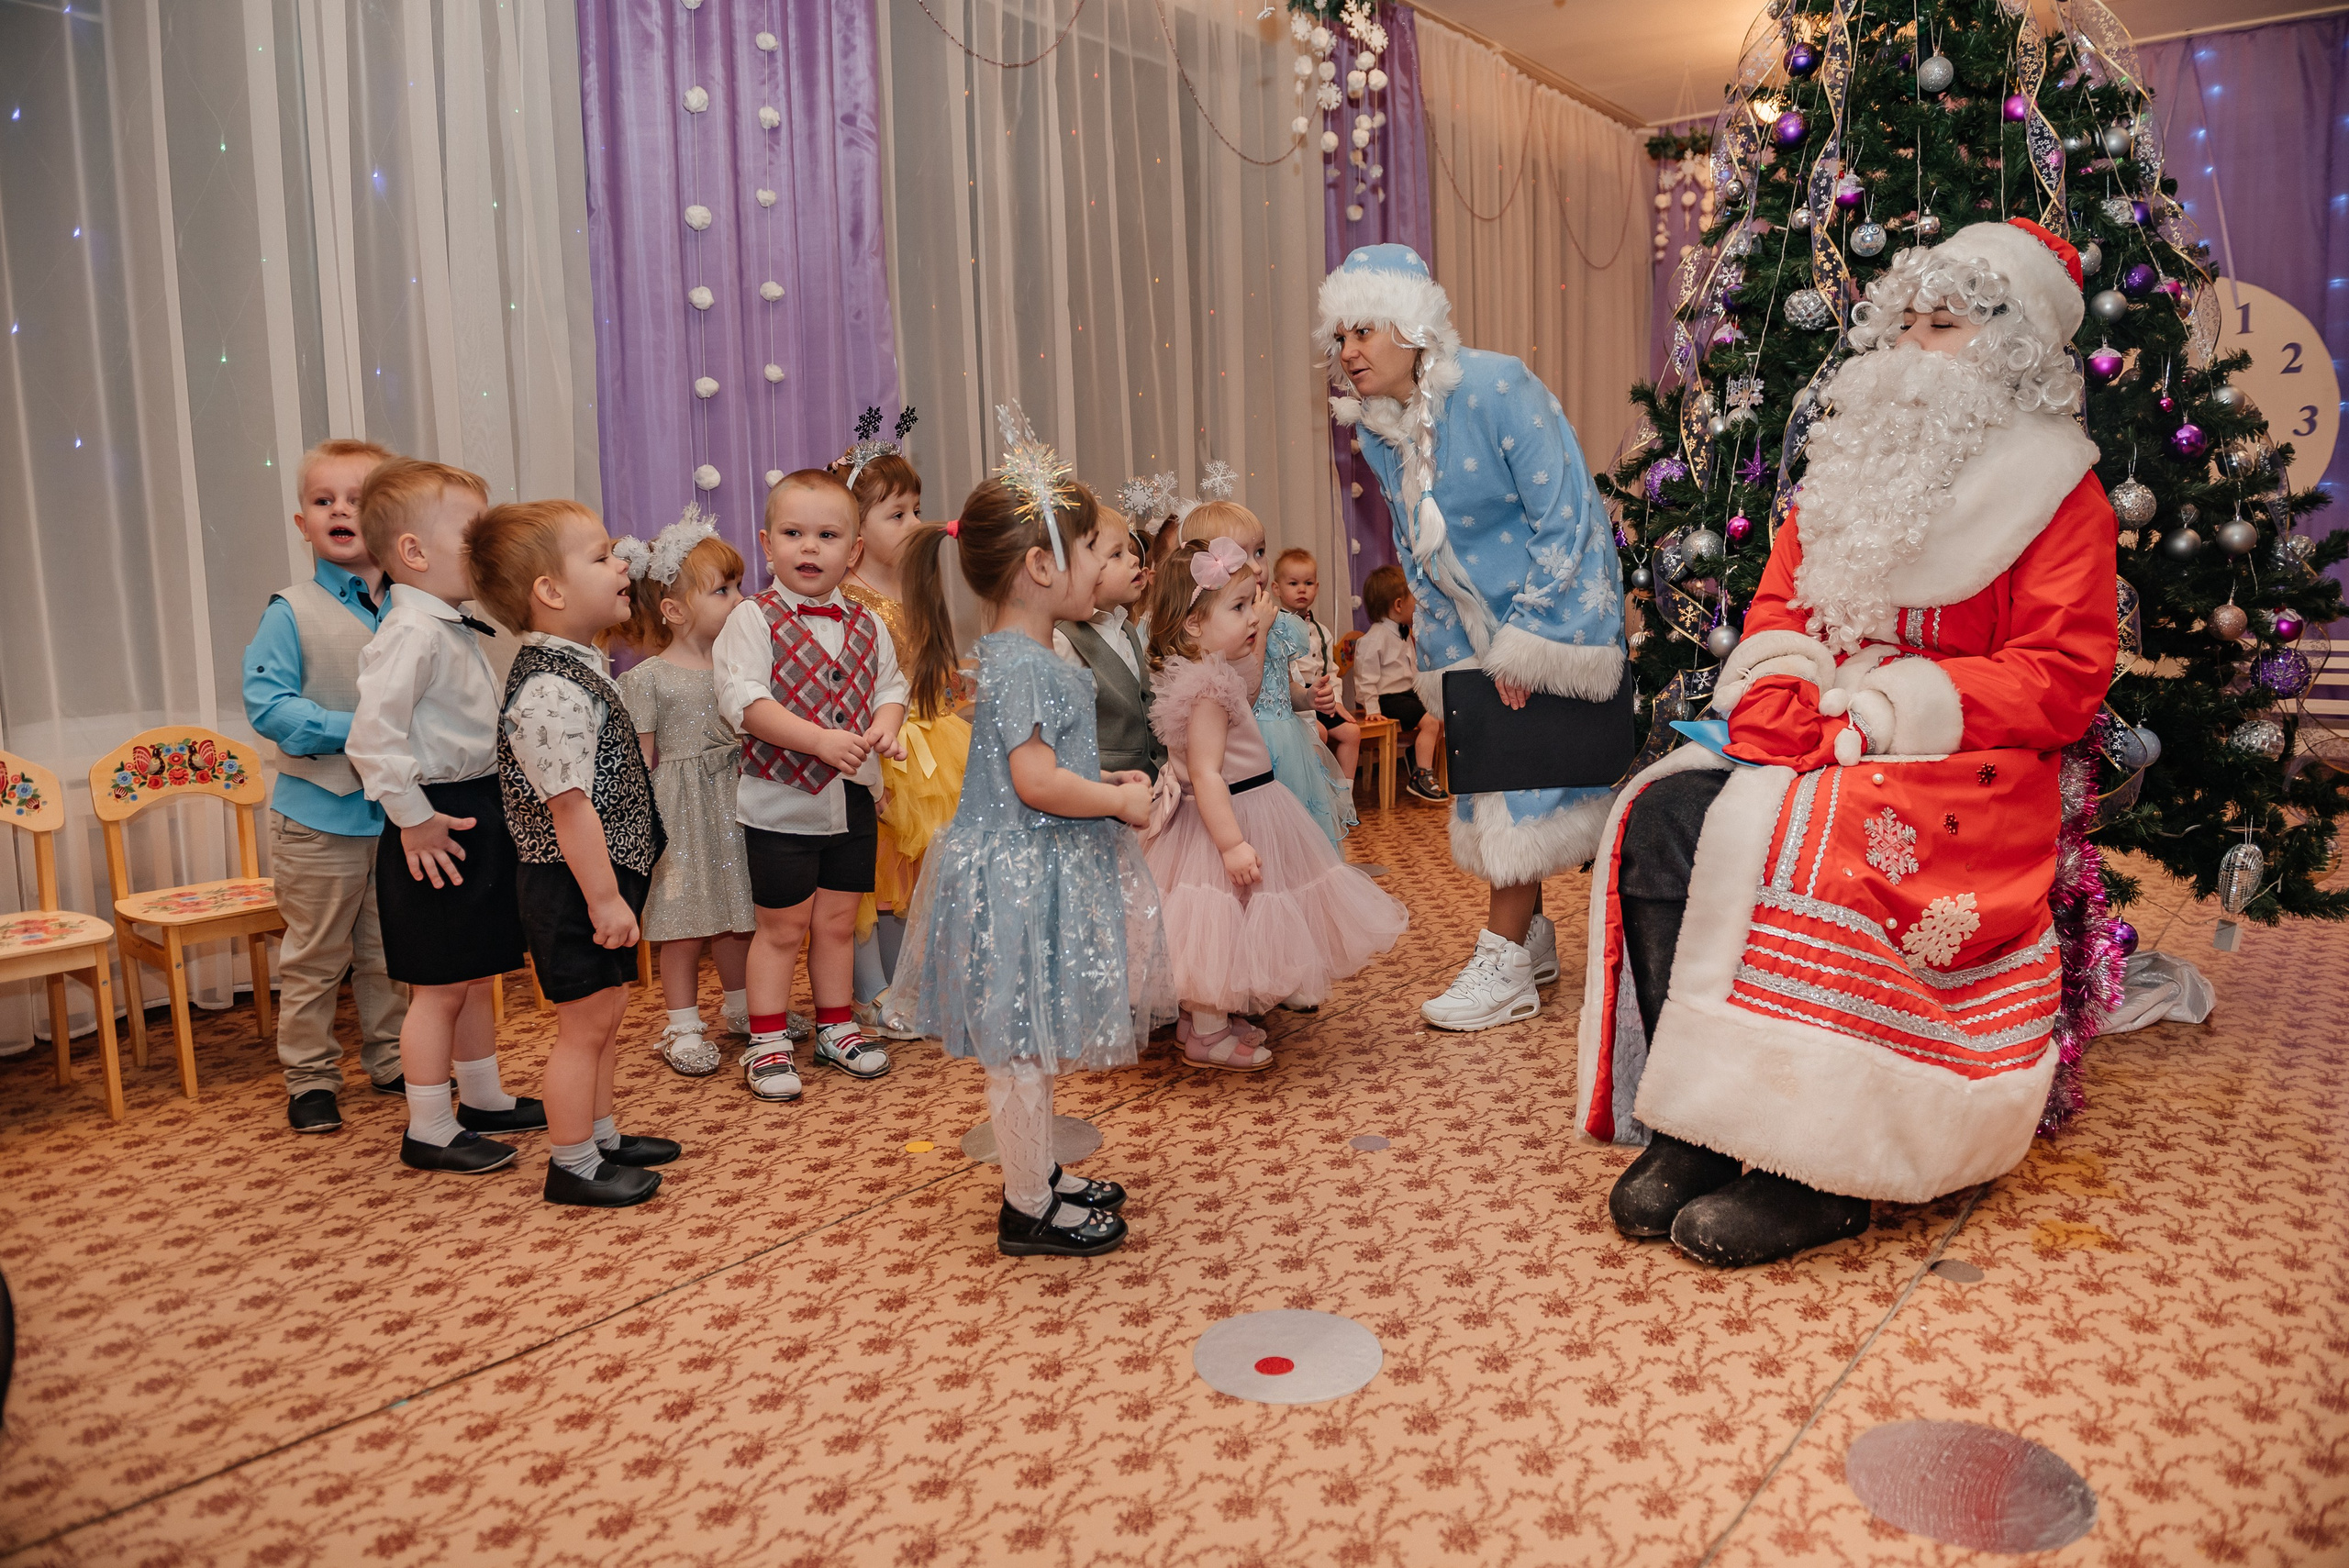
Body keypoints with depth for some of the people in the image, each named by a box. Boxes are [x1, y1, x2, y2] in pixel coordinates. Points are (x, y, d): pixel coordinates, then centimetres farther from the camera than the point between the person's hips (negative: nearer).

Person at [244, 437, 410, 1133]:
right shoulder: (291, 612, -8)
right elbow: (267, 703, -14)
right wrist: (353, 730, -23)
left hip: (400, 808, 3)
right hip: (319, 814, -3)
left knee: (390, 951, 17)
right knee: (315, 958, 8)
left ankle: (391, 1060, 32)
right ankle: (310, 1077, 22)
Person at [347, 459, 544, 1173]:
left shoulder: (454, 627, 12)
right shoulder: (412, 632, -19)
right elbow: (373, 736, -27)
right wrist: (414, 818, -22)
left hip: (478, 813, 10)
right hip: (440, 829, -10)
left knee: (476, 976, 20)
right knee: (439, 986, 1)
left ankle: (483, 1097, 35)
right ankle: (429, 1130, 13)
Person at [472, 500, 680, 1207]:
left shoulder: (578, 666, 10)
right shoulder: (553, 692, -24)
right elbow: (570, 806, -25)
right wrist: (605, 898, -22)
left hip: (597, 879, 10)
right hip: (575, 884, -10)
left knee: (605, 1014, 20)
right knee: (585, 1022, 1)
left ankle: (602, 1134, 35)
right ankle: (573, 1165, 15)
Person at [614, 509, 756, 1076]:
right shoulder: (647, 679, -10)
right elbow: (639, 762, -8)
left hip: (735, 801, 5)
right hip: (679, 811, -5)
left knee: (737, 912, 16)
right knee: (685, 924, 4)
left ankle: (739, 1006, 34)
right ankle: (683, 1026, 19)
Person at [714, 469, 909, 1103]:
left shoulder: (865, 624, 6)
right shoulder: (754, 619, -10)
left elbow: (890, 686, 11)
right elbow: (743, 700, -20)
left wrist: (886, 724, -12)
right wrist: (821, 740, -27)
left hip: (854, 797, 5)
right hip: (781, 800, -4)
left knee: (838, 918, 15)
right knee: (782, 926, 5)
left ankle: (836, 1026, 31)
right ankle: (766, 1041, 19)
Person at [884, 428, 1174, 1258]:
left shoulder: (1025, 655, 11)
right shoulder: (1022, 665, -21)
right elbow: (1036, 782, -28)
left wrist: (1107, 782, 10)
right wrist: (1120, 802, -16)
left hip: (1038, 869, 10)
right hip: (1021, 876, -10)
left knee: (1028, 1041, 20)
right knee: (1021, 1044, 2)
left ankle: (1037, 1175, 34)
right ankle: (1029, 1210, 15)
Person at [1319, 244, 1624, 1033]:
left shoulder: (1497, 389, -22)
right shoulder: (1378, 431, 0)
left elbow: (1565, 521, -21)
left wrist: (1523, 643, -21)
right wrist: (1450, 656, 4)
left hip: (1553, 607, -7)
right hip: (1478, 621, 7)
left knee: (1522, 771, -6)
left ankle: (1504, 965, 1)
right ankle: (1532, 936, 27)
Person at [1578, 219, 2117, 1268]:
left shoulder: (2052, 489, 1)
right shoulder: (1852, 463, 19)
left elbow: (2061, 676, -7)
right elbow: (1779, 605, 16)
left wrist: (1888, 709, -17)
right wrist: (1779, 699, -7)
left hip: (1961, 767, -5)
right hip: (1809, 740, 6)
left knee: (1781, 839, -35)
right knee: (1661, 813, -23)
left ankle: (1809, 1169, -26)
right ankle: (1688, 1123, -21)